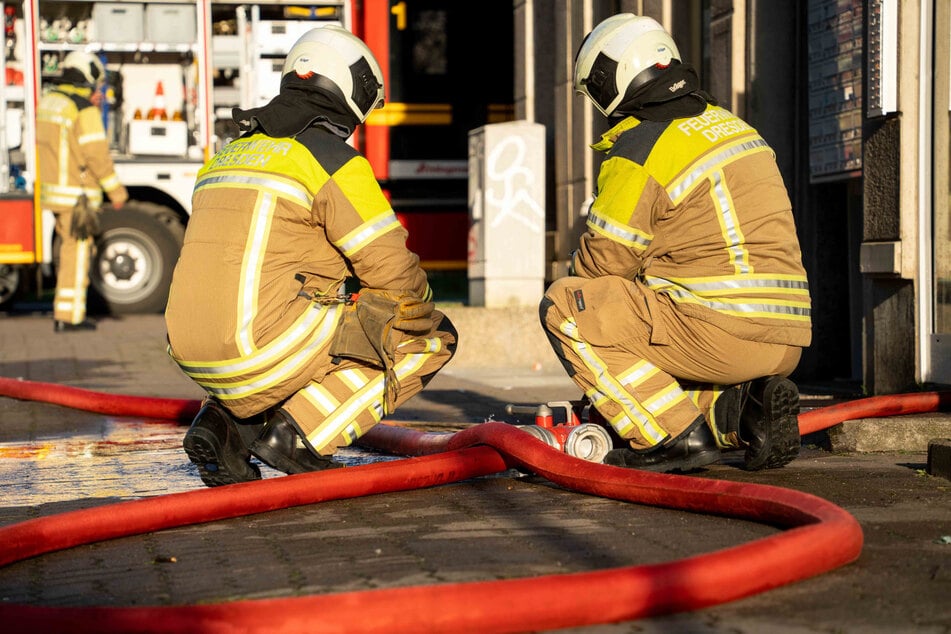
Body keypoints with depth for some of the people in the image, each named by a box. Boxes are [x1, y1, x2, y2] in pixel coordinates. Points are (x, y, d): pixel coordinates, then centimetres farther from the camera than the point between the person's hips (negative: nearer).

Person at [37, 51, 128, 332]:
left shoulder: (48, 101, 10)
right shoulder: (85, 110, -16)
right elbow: (97, 154, -18)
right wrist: (116, 190, -10)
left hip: (53, 190, 8)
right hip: (77, 194, -8)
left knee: (70, 248, 18)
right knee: (77, 254, -2)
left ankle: (65, 311, 21)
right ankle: (68, 316, -1)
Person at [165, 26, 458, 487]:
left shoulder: (228, 156, 20)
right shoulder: (334, 160, -4)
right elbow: (393, 269, -6)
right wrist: (420, 320, 15)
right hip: (267, 347, -8)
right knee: (433, 337, 6)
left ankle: (227, 421, 12)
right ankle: (300, 432, -6)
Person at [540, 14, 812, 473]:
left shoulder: (638, 151, -9)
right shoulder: (730, 126, 17)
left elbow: (603, 261, -3)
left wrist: (577, 272, 20)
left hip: (719, 332, -9)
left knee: (563, 307, -1)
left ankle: (675, 435, -7)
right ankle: (741, 406, 4)